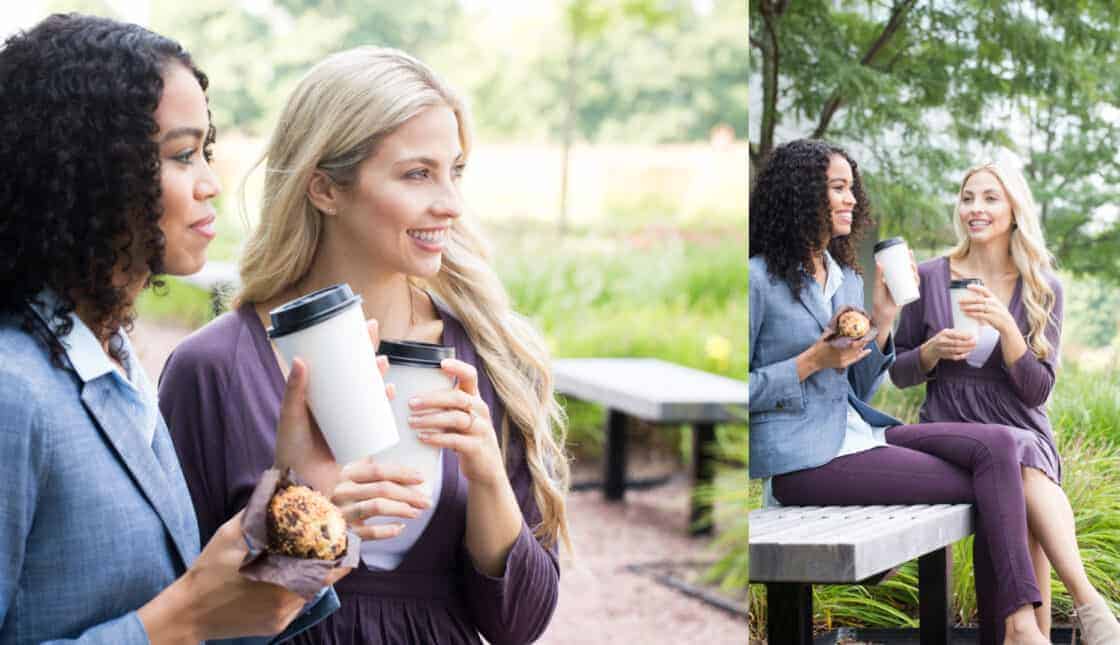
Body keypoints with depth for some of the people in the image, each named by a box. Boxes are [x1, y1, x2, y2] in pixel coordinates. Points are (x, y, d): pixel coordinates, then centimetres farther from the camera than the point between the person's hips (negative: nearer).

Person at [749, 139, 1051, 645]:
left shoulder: (845, 276, 16)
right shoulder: (759, 280, -7)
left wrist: (882, 319, 5)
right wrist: (814, 361, -15)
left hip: (856, 433, 8)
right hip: (803, 460, -8)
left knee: (996, 444, -16)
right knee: (989, 488, -16)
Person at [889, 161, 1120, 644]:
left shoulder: (1042, 289, 5)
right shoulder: (930, 277, 4)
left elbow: (1038, 390, -1)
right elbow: (898, 374, 10)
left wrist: (1005, 326, -16)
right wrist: (934, 350, -12)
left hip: (1022, 429, 1)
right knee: (1021, 462, -34)